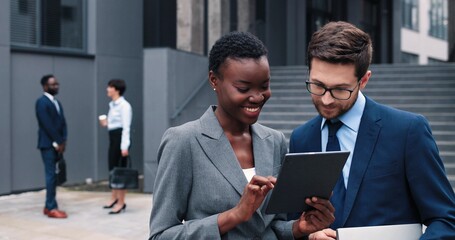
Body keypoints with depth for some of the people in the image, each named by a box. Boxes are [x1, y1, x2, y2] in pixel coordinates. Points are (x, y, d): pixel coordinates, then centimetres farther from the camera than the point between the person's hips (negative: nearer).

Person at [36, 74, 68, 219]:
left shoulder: (57, 103, 17)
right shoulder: (41, 102, -10)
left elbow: (62, 123, 13)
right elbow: (47, 124, -16)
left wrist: (63, 141, -1)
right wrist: (57, 142, -14)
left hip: (57, 145, 8)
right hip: (48, 145, -8)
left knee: (54, 175, 9)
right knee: (51, 175, -8)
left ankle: (49, 206, 15)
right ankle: (52, 208, -5)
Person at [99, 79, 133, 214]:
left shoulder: (124, 105, -13)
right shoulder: (112, 105, 13)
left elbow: (126, 127, -17)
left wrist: (124, 146, -21)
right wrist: (106, 124, 4)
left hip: (120, 137, -9)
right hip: (113, 137, 9)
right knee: (112, 169, 12)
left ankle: (121, 202, 3)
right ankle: (114, 198, 23)